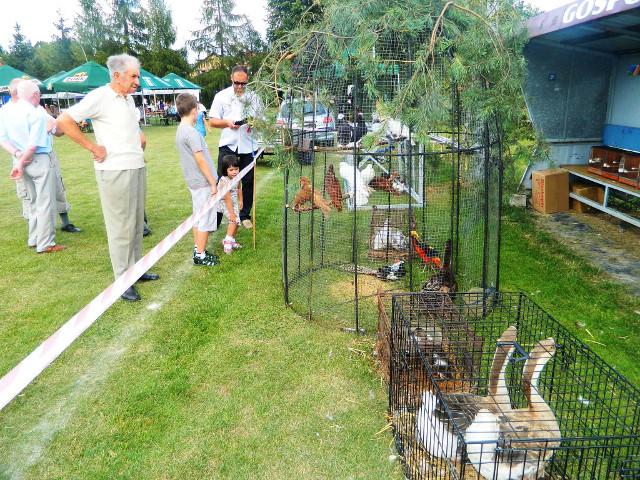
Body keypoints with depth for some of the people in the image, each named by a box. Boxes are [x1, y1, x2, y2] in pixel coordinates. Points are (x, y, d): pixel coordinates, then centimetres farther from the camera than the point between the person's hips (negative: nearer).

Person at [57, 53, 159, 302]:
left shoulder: (129, 98, 13)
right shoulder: (100, 97, -11)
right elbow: (64, 121, -17)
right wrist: (94, 147, -15)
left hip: (137, 168, 8)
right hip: (115, 171, -8)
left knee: (137, 222, 13)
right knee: (121, 226, -3)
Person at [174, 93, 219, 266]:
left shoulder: (180, 130, 12)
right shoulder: (191, 132, -18)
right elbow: (200, 160, -20)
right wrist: (213, 183, -15)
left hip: (193, 182, 10)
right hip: (203, 182, -10)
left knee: (198, 217, 17)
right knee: (206, 219, -2)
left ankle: (198, 250, 26)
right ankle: (200, 255, 5)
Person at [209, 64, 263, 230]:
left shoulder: (254, 97, 7)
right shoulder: (221, 96, 4)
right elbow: (212, 121, 3)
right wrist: (227, 123, -16)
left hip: (248, 146, 2)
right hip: (228, 145, -1)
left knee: (248, 182, 8)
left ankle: (245, 215, 21)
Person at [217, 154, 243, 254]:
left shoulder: (237, 177, -10)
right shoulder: (224, 181, -30)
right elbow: (228, 199, -28)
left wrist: (240, 201, 16)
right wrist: (232, 213, -26)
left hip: (234, 202, 7)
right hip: (224, 204, -7)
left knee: (236, 221, 10)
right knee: (234, 220, -21)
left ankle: (231, 240, 28)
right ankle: (228, 241, -13)